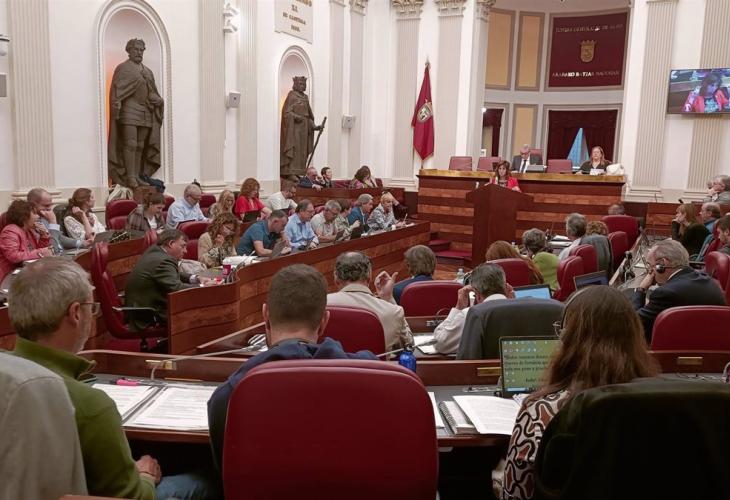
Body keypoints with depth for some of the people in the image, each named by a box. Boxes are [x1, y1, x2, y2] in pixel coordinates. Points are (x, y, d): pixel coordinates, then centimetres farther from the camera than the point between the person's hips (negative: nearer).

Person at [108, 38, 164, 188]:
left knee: (140, 146, 7)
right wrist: (116, 105, -18)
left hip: (145, 113, 6)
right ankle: (130, 177, -12)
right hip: (129, 111, -6)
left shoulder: (147, 71, 20)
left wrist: (157, 100, 4)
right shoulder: (123, 68, 2)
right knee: (130, 144, -12)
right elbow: (117, 91, -5)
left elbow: (152, 92, 24)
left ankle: (137, 176, 12)